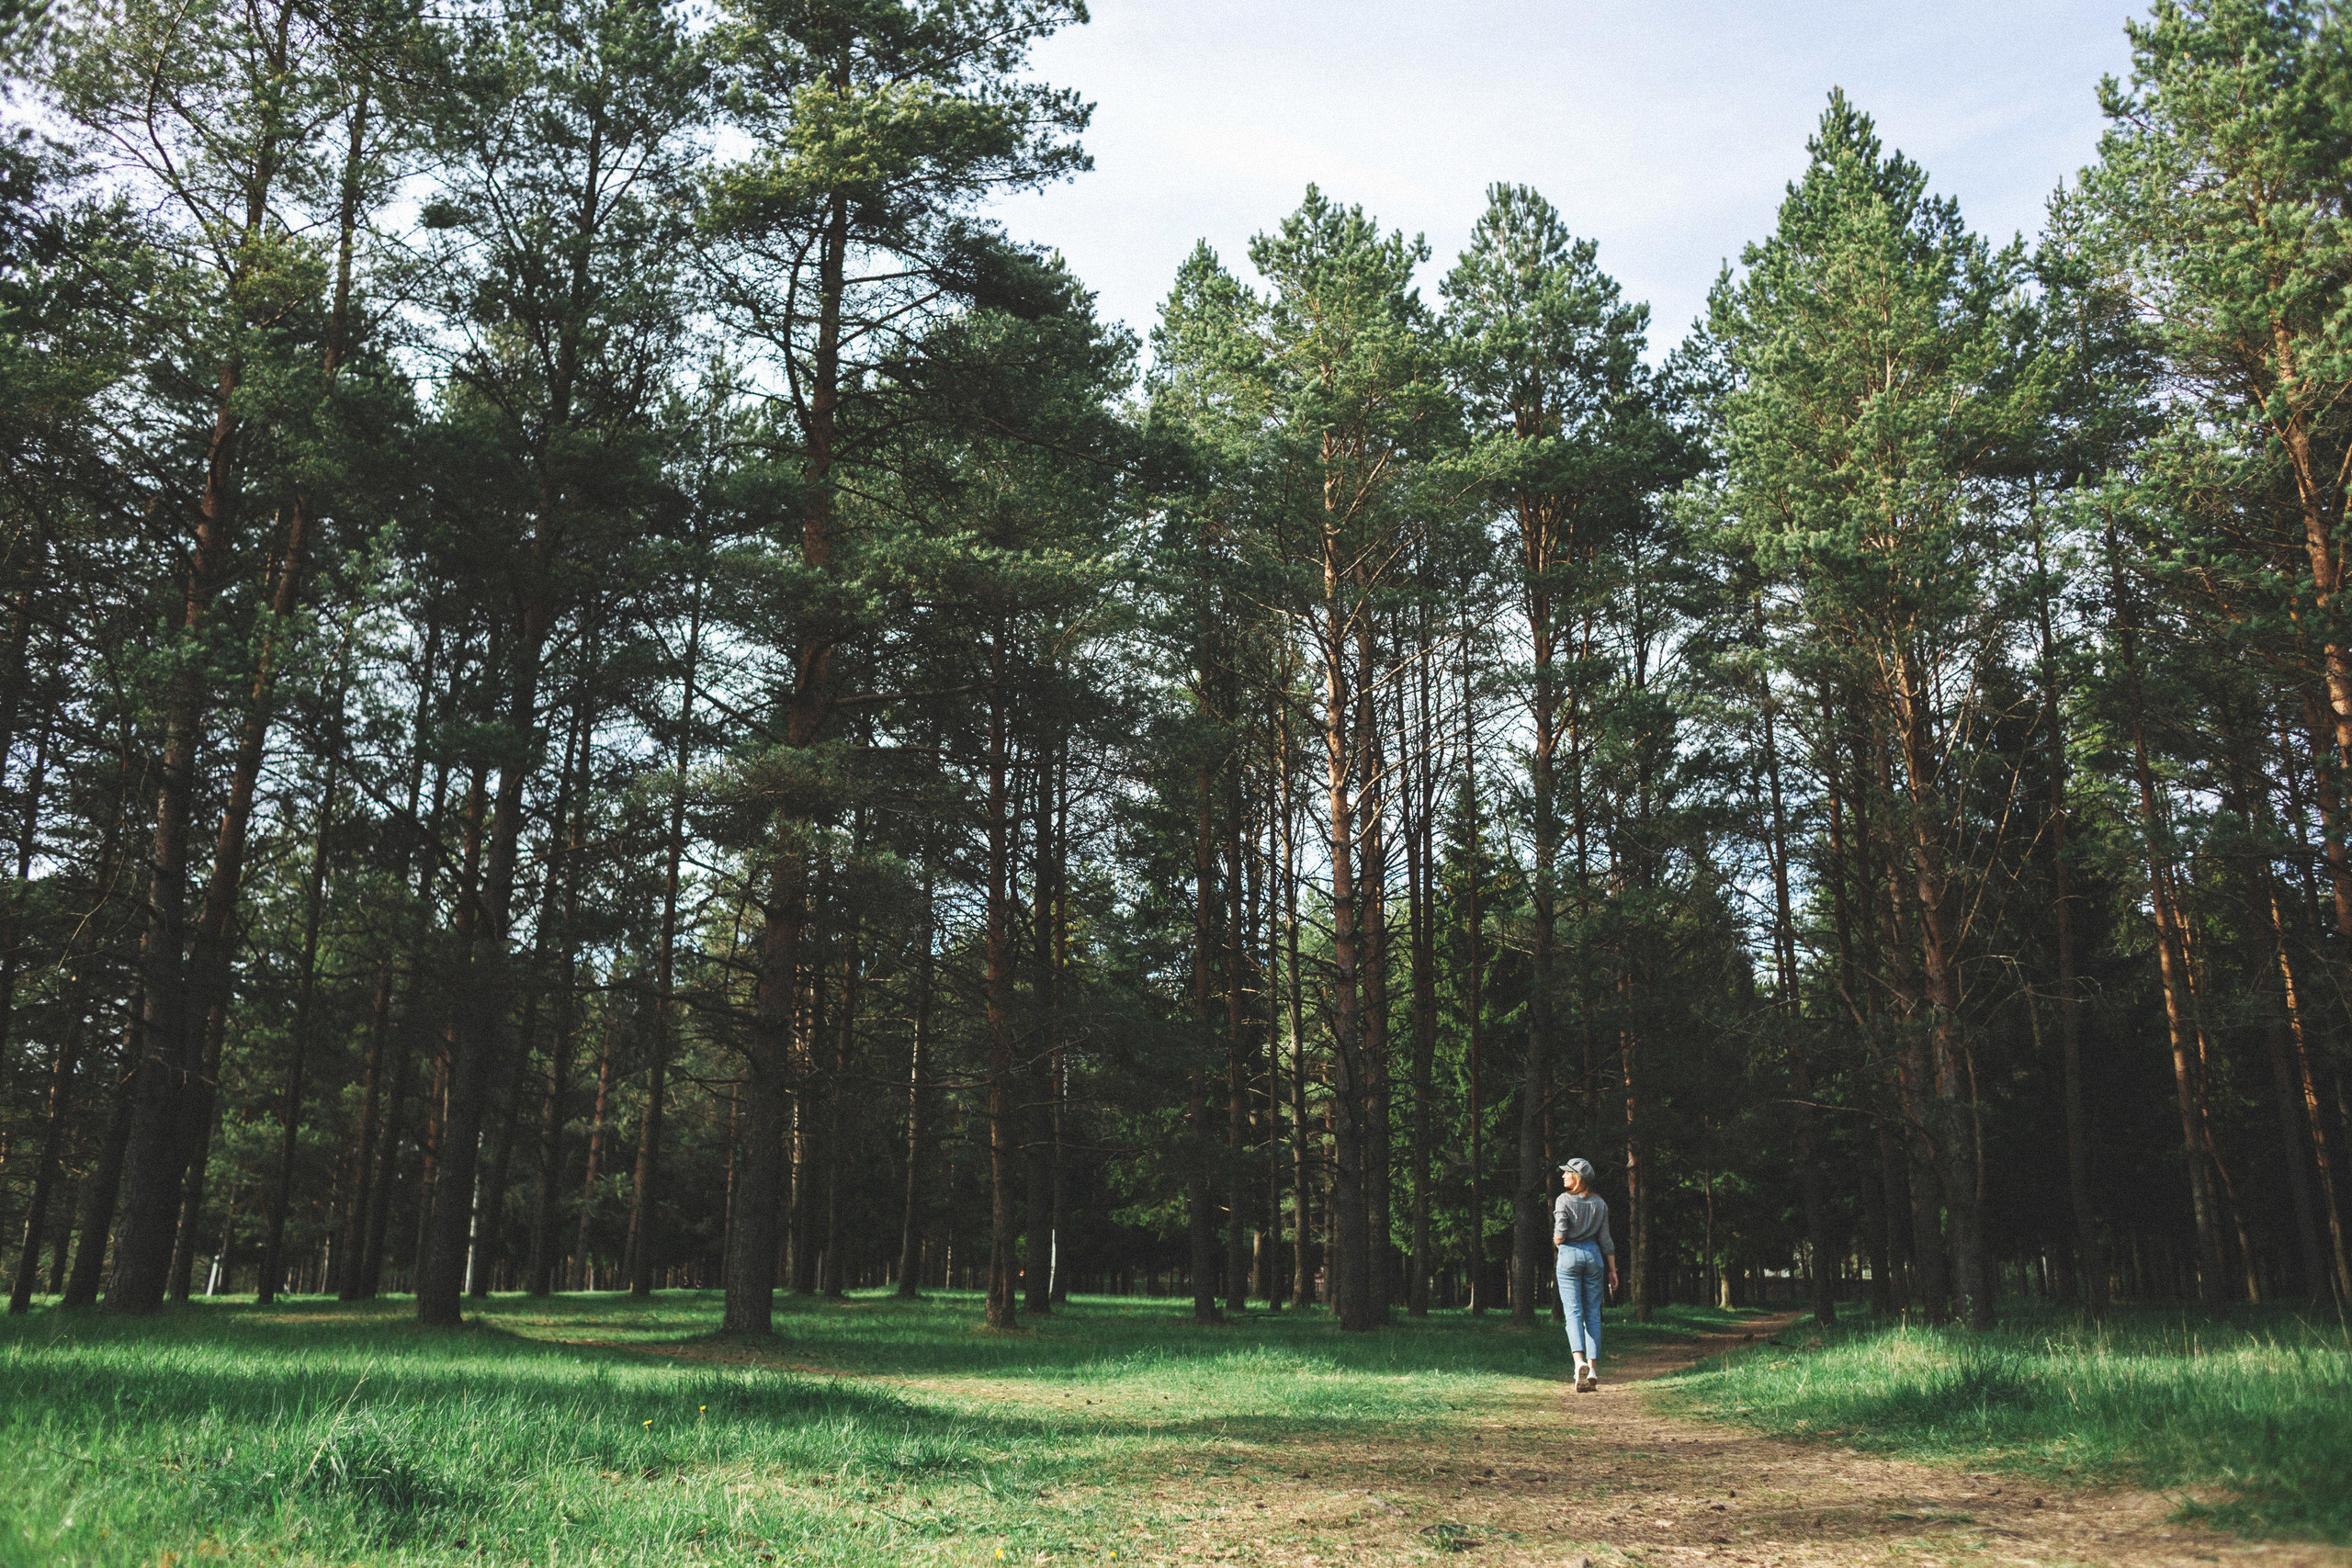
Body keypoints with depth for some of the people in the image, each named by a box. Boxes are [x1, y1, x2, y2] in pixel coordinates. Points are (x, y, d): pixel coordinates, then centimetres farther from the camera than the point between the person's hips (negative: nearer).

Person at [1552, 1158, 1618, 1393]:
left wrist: (1556, 1242, 9)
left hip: (1569, 1256, -4)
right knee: (1593, 1314, 7)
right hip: (1593, 1256, 4)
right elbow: (1606, 1240, 6)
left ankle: (1580, 1362, -24)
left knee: (1573, 1313, -4)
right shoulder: (1600, 1203, 6)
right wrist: (1613, 1270, 9)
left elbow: (1559, 1236, -14)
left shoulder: (1564, 1200, -8)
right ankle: (1593, 1369, 3)